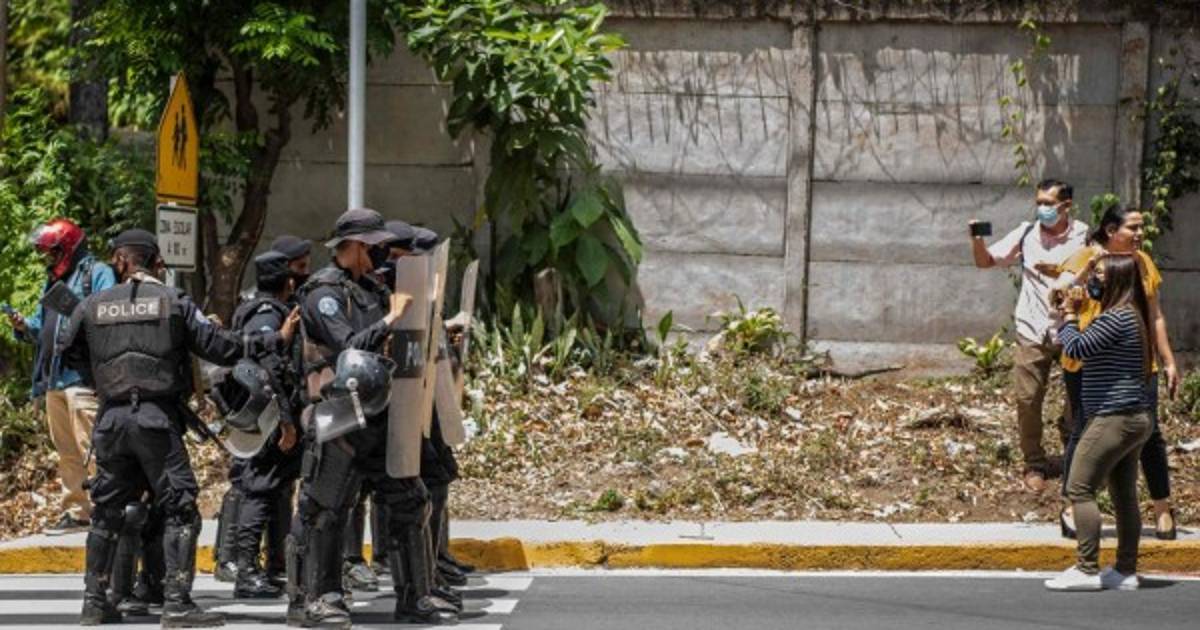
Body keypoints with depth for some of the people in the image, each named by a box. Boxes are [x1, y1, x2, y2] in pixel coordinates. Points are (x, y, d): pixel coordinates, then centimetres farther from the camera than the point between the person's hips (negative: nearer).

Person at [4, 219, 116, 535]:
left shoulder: (96, 274, -2)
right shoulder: (53, 280, 24)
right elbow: (44, 328, 28)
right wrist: (24, 327, 8)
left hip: (82, 377, -9)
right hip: (54, 379, 9)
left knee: (90, 448, -13)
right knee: (67, 452, 10)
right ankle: (76, 511, 14)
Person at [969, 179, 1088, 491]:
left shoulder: (1083, 236, -4)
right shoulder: (1027, 234, 2)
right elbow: (986, 261, 6)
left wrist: (1060, 273, -22)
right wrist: (977, 240, -14)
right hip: (1033, 332, 1)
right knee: (1028, 399, 0)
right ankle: (1035, 464, 13)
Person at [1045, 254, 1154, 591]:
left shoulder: (1117, 318, -16)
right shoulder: (1133, 317, 16)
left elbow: (1075, 349, -19)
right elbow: (1087, 350, 22)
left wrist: (1070, 315, -4)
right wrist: (1072, 316, 12)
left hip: (1114, 419, -10)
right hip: (1134, 419, 10)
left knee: (1080, 488, -9)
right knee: (1124, 495, 11)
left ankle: (1087, 569, -12)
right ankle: (1126, 570, 14)